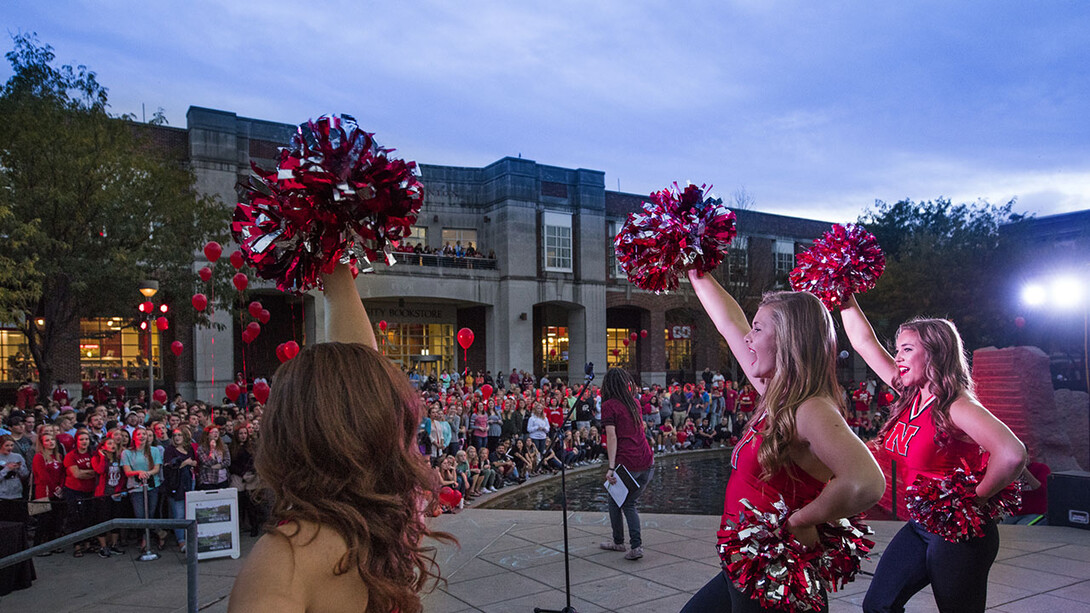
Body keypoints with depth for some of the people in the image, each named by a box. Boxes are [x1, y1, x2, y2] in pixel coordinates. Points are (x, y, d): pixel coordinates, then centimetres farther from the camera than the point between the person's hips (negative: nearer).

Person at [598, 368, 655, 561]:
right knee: (629, 504, 17)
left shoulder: (609, 405, -6)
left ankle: (618, 542, 28)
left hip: (626, 463, -6)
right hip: (647, 462, 6)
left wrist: (611, 468, -16)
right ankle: (636, 546, 4)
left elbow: (612, 437, -14)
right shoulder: (634, 402, 12)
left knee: (614, 500, 18)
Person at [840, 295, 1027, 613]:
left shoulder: (956, 406, -20)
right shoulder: (911, 395, 2)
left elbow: (1012, 454, -36)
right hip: (921, 526, 7)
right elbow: (864, 341, 6)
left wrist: (975, 500, -22)